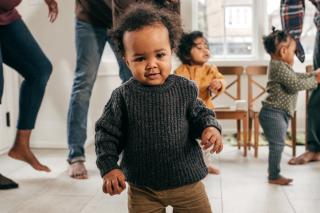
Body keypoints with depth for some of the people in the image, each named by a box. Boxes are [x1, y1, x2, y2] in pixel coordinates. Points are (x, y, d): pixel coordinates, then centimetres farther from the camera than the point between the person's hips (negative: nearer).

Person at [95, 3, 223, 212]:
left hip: (186, 180, 1)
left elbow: (200, 115, 5)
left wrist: (210, 127, -16)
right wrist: (109, 167, -10)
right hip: (141, 186, 0)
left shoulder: (184, 88, -8)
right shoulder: (123, 96, -11)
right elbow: (107, 133, -3)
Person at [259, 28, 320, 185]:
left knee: (277, 144, 16)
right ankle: (274, 176, 7)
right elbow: (296, 84, -22)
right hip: (274, 113, -11)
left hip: (279, 114, 11)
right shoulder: (280, 67, -18)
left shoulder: (280, 66, 16)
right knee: (277, 144, -3)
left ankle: (273, 173, 25)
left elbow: (297, 77, 24)